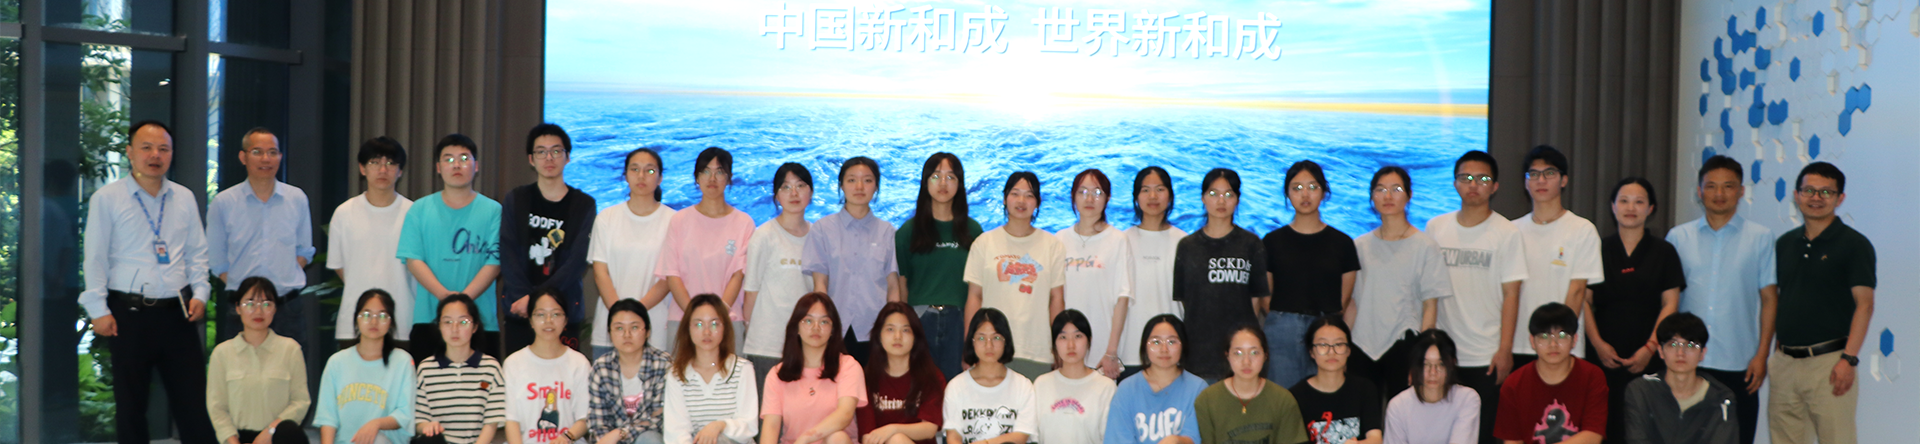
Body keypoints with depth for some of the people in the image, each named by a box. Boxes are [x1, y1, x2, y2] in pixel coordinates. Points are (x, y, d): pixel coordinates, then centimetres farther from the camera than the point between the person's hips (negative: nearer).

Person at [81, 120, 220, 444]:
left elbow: (197, 252, 16)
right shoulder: (106, 198, -1)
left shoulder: (184, 198, 11)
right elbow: (95, 259, -1)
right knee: (130, 405, 6)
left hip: (177, 312, 3)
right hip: (129, 314, -3)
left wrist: (200, 293, 4)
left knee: (192, 400, 0)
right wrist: (98, 310, -6)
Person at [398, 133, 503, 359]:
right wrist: (443, 294, -16)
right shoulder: (420, 210, 9)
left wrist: (465, 297, -18)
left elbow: (494, 263, -3)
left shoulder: (492, 211, 4)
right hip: (429, 320, 1)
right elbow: (413, 260, 0)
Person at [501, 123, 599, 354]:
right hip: (518, 312, 1)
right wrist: (523, 298, -14)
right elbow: (508, 256, 1)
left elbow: (577, 261, -4)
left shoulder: (584, 205, 5)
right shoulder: (515, 201, 10)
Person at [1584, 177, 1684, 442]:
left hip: (1648, 359, -1)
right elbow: (1585, 301, 6)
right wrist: (1597, 343, -6)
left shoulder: (1663, 252, 9)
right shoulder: (1598, 250, 10)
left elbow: (1670, 304, 3)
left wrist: (1650, 347, -8)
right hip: (1604, 356, 1)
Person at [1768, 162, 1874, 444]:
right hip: (1784, 362, 5)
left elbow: (1864, 304, -8)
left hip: (1829, 362, -5)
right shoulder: (1785, 244, 14)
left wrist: (1849, 359, -17)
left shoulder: (1854, 244, -3)